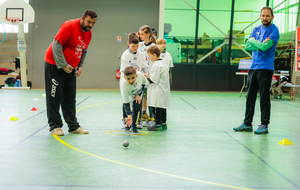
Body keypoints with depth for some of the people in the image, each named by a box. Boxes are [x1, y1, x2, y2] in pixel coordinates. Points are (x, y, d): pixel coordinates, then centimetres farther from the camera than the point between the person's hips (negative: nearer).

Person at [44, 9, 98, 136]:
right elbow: (56, 45, -19)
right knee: (54, 97, -3)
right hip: (55, 65, -7)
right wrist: (63, 65, -19)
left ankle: (73, 126, 11)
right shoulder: (69, 26, -18)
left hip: (71, 68, 7)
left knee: (70, 98, 8)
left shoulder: (88, 33, 6)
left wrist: (80, 66, 4)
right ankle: (55, 126, 4)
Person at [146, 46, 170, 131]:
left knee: (157, 107, -4)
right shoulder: (163, 64, 14)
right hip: (164, 90, 10)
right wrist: (149, 77, 17)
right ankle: (163, 123, 19)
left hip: (158, 91, -10)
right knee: (162, 107, 13)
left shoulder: (156, 65, -17)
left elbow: (154, 80, -19)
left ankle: (158, 124, -2)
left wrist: (147, 79, -3)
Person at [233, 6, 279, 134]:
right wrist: (260, 43, -11)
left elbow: (265, 47, -19)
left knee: (264, 97, -4)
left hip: (265, 68, -6)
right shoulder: (256, 29, 14)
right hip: (253, 67, 6)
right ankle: (247, 124, 16)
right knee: (250, 96, 9)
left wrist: (253, 41, -4)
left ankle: (264, 125, 2)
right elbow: (248, 46, 1)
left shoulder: (274, 30, -5)